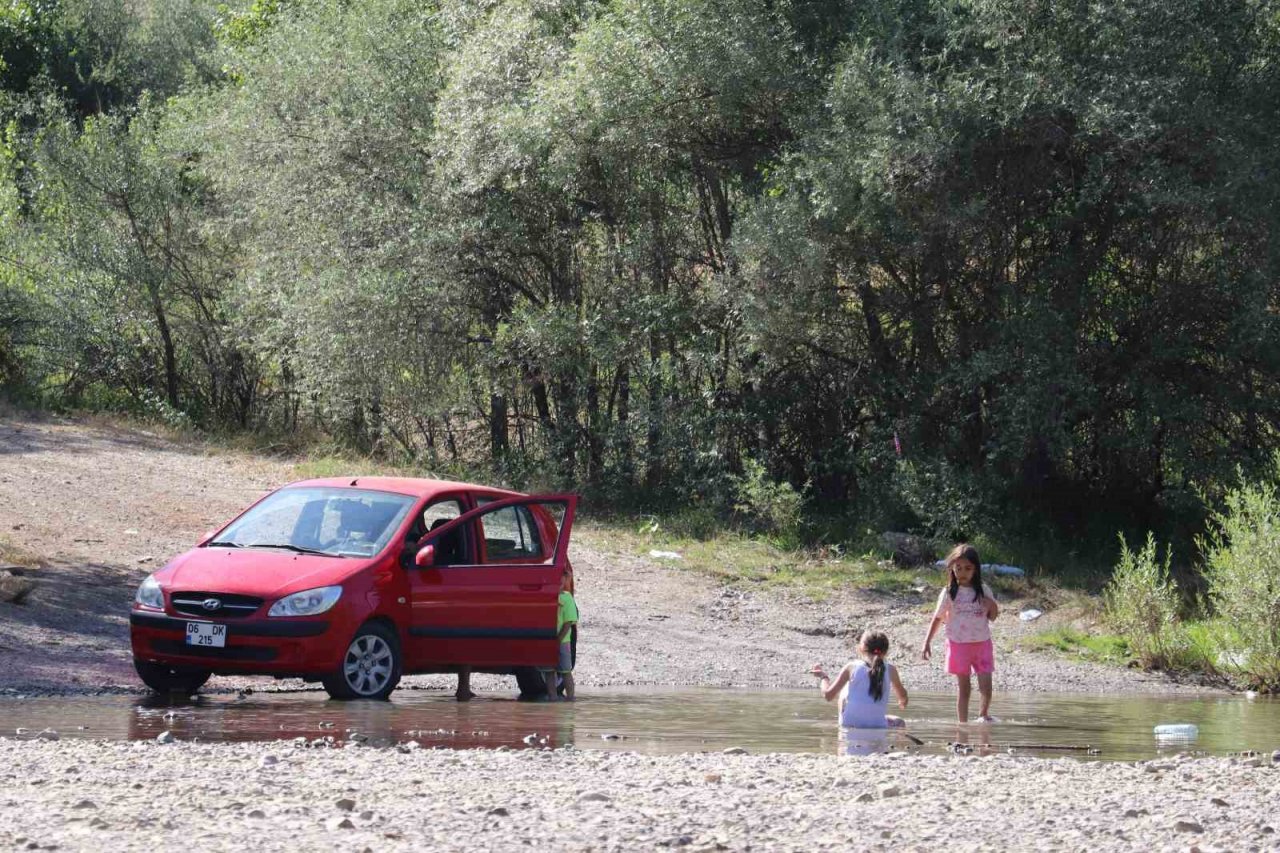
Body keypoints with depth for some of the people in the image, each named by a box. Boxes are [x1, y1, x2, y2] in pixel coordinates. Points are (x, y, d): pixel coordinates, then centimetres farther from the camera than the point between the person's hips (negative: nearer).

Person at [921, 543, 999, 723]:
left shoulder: (984, 591, 1)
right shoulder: (949, 593, -4)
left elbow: (992, 617, 10)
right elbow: (938, 618, 1)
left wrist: (993, 607, -13)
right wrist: (927, 643, -3)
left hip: (982, 643, 1)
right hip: (959, 645, -1)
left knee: (986, 687, -6)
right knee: (963, 688, 4)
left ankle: (983, 714, 20)